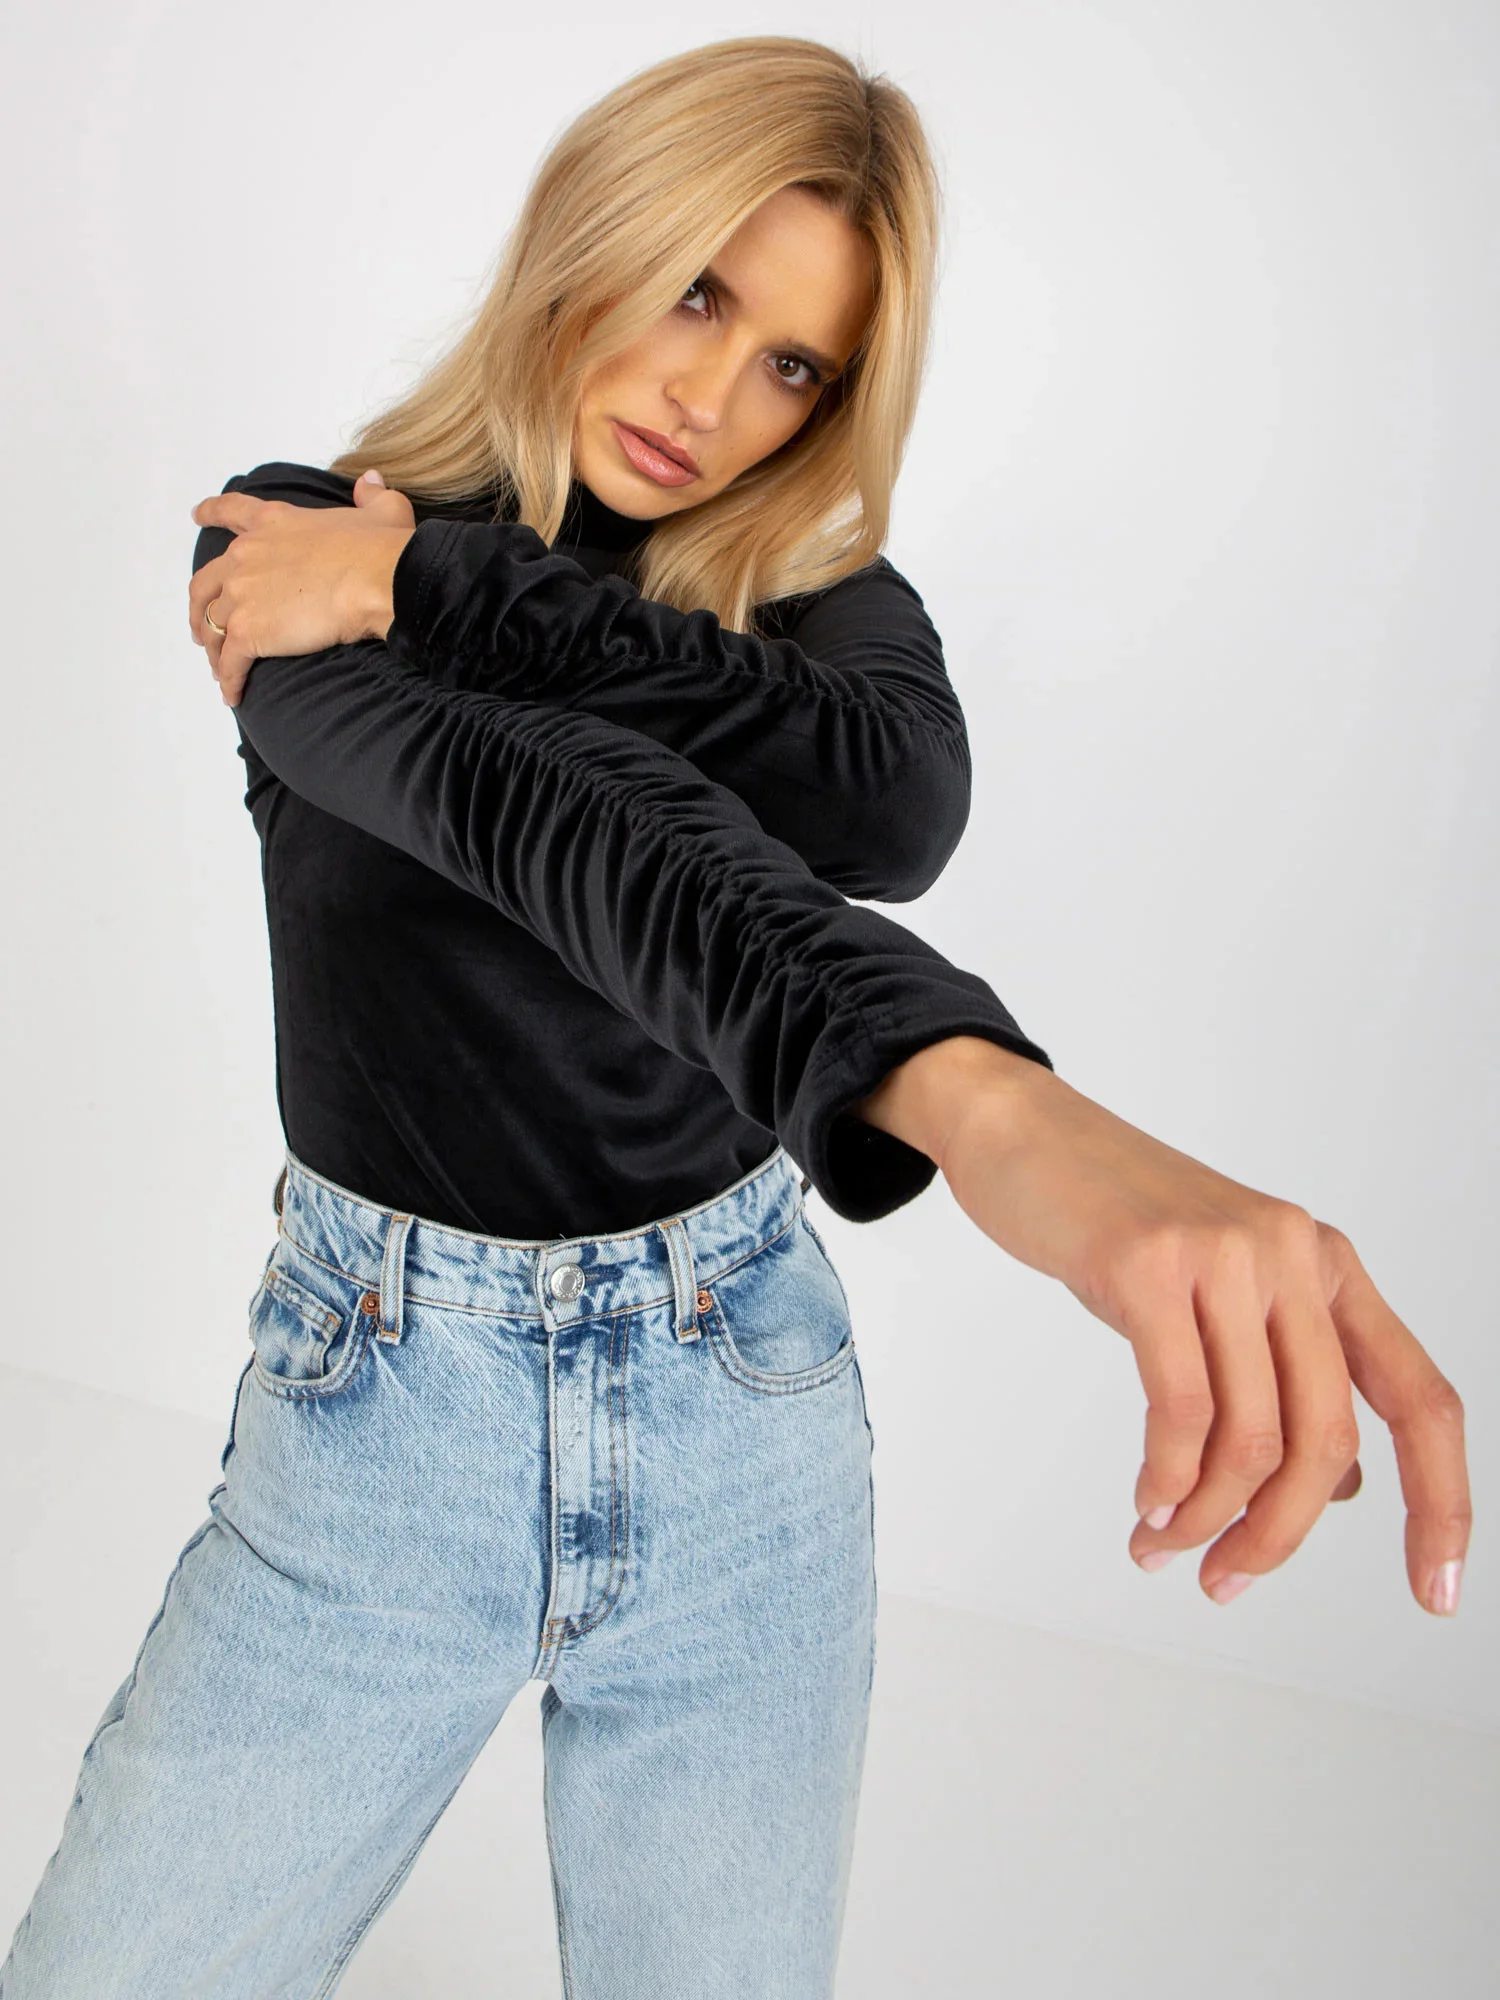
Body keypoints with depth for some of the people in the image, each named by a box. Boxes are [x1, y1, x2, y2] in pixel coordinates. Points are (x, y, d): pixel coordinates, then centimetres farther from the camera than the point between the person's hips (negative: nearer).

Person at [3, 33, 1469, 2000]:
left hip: (738, 1411, 2)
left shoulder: (814, 582, 1)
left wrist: (443, 586, -21)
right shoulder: (285, 546, -8)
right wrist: (987, 1099, -47)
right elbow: (554, 813, -30)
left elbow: (901, 800, -24)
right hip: (381, 1404, -1)